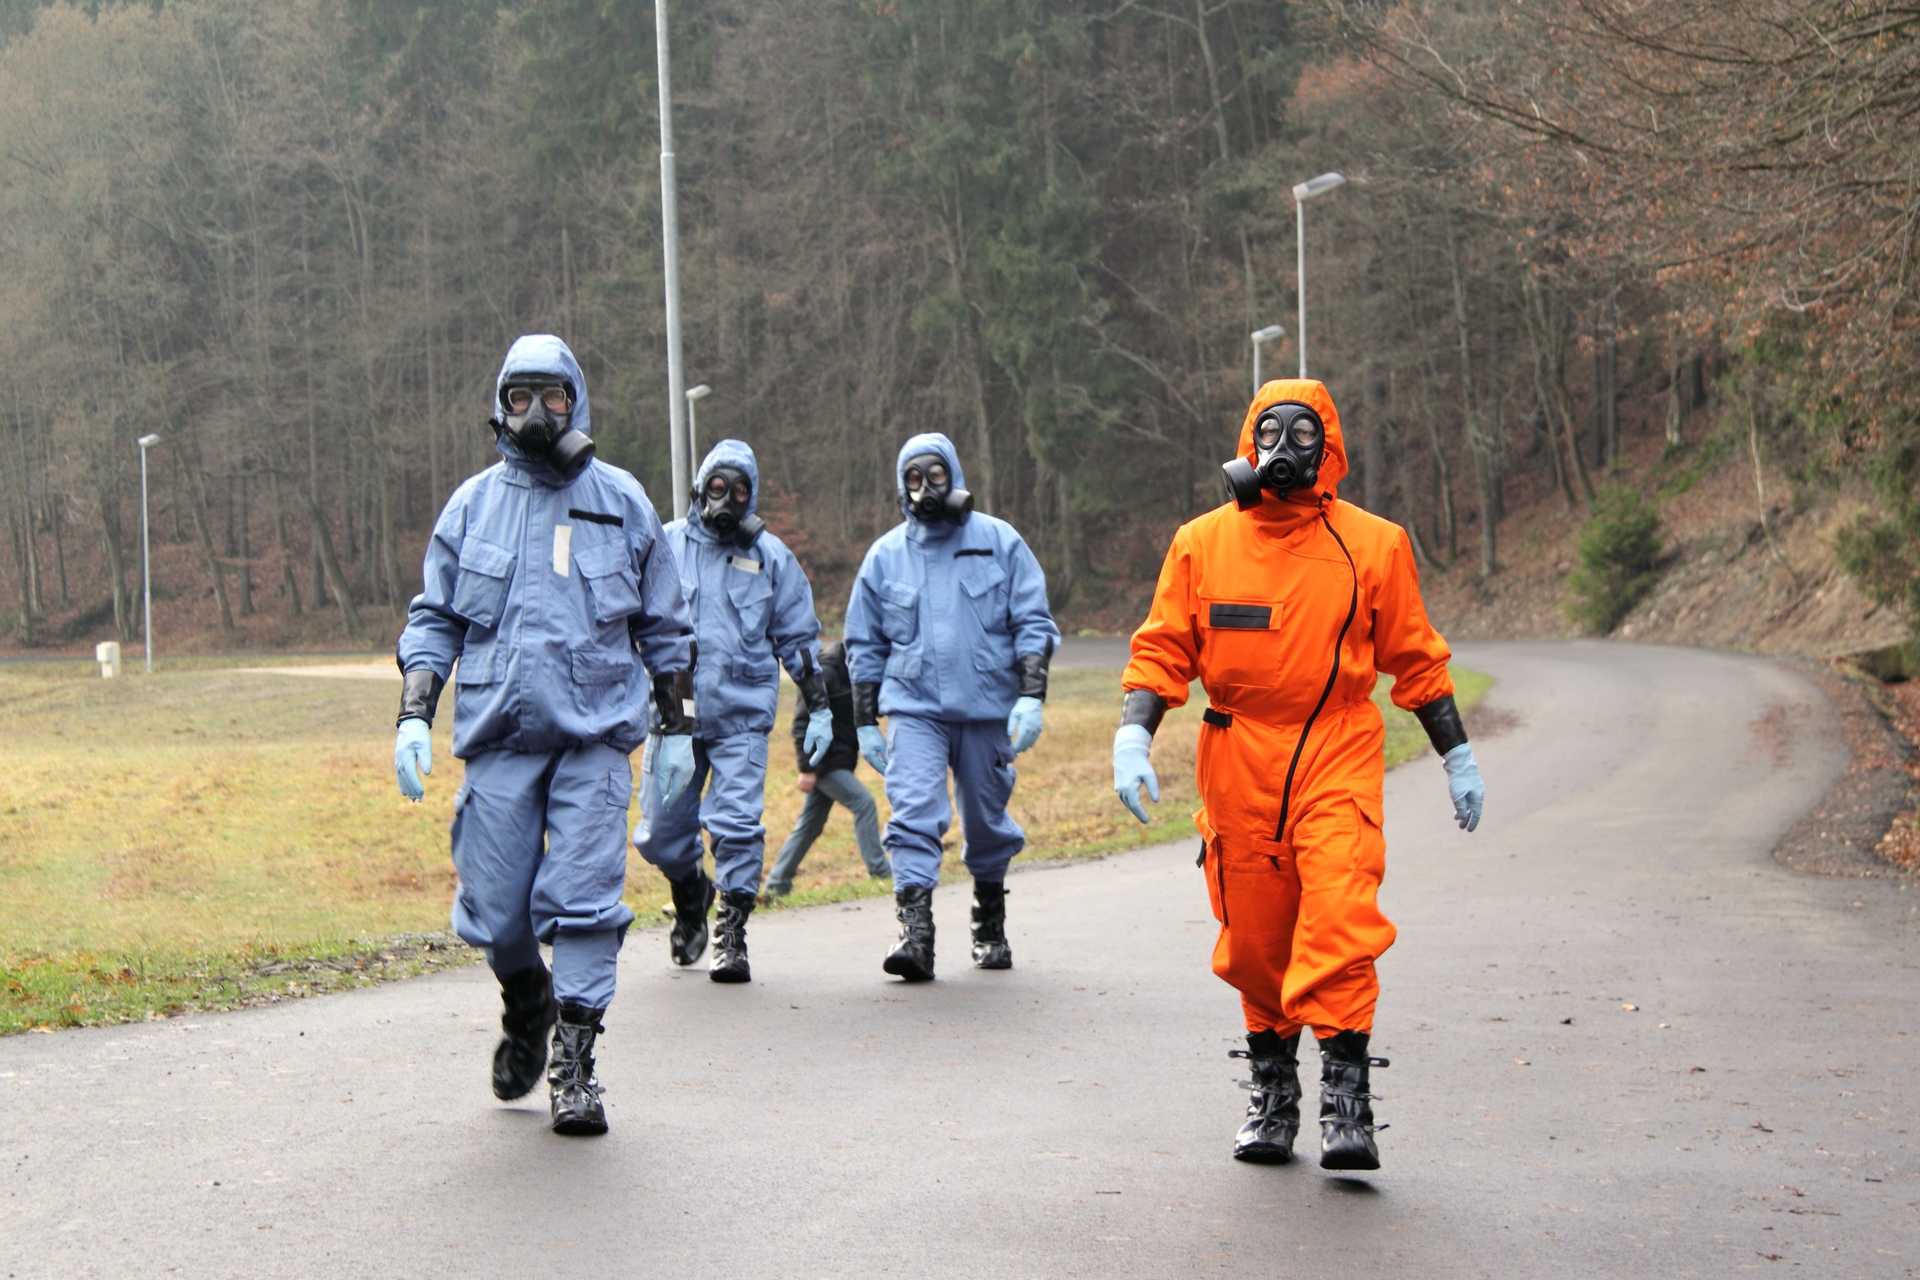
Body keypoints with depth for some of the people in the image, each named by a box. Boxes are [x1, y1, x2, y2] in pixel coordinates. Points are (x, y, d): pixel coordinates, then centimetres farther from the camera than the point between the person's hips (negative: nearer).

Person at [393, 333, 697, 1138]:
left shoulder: (621, 501, 8)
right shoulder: (472, 504, 9)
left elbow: (665, 626, 15)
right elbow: (432, 620, 13)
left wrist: (677, 727, 14)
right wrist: (414, 717, 1)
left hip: (595, 736, -1)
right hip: (498, 737, 1)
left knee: (584, 902, -9)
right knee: (494, 911, 1)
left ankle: (574, 1066, -2)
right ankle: (527, 1004, 32)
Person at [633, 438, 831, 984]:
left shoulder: (771, 555, 7)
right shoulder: (667, 545, 6)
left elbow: (800, 638, 13)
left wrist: (819, 709, 9)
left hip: (742, 715, -1)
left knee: (737, 826, -10)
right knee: (660, 835, 5)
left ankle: (732, 937, -1)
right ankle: (690, 892, 36)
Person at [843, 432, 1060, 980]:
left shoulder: (1000, 542, 3)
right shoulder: (885, 555, 8)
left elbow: (1034, 624, 2)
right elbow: (865, 645, 15)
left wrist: (1031, 697, -9)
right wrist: (865, 721, 11)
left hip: (987, 708, 0)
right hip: (913, 708, 0)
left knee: (988, 822, 10)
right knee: (914, 815, -17)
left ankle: (991, 928, 30)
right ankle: (915, 931, -23)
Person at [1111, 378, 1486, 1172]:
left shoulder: (1373, 544, 4)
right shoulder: (1202, 543, 5)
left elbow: (1414, 658, 11)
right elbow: (1163, 649, 6)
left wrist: (1457, 756, 12)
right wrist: (1132, 736, -9)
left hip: (1338, 756, -2)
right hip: (1237, 762, 2)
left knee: (1340, 916, -17)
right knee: (1252, 937, 7)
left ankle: (1345, 1099, -13)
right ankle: (1272, 1091, 24)